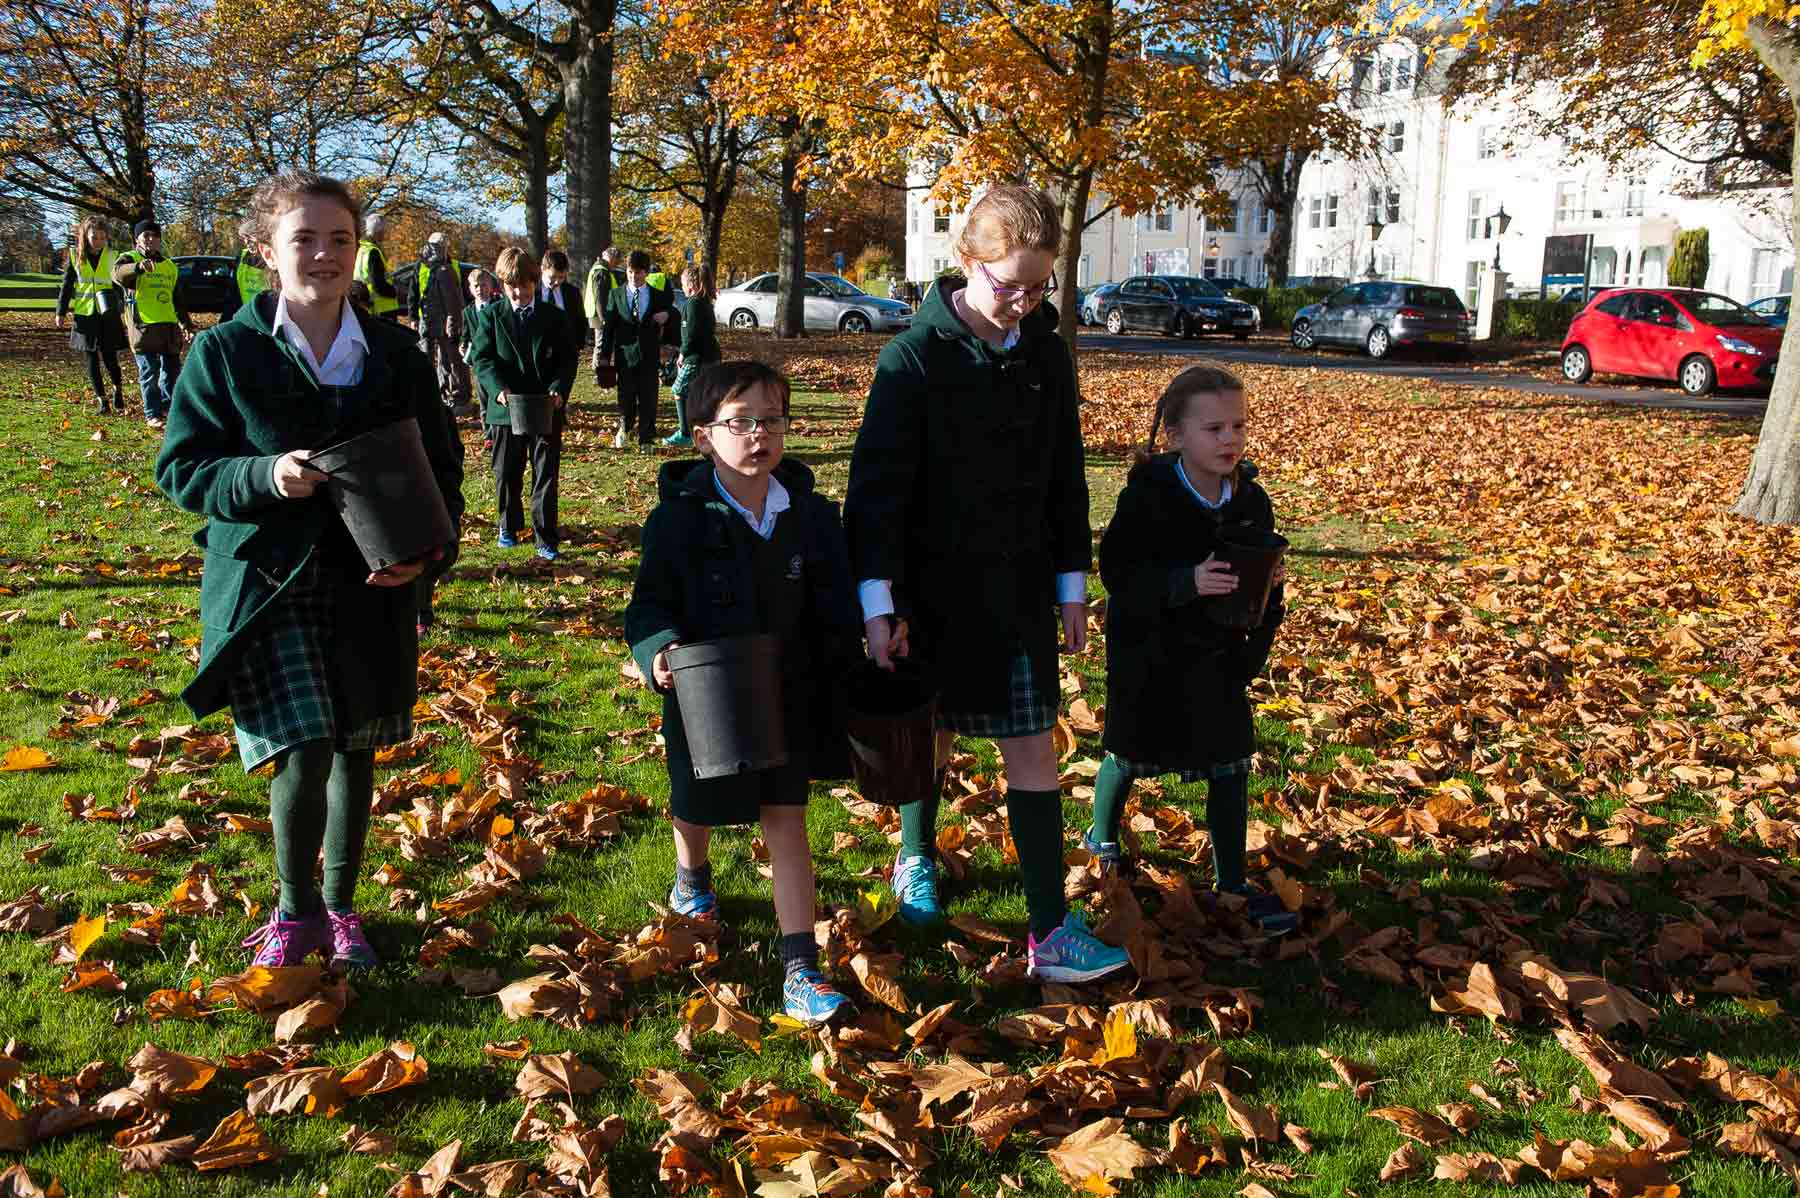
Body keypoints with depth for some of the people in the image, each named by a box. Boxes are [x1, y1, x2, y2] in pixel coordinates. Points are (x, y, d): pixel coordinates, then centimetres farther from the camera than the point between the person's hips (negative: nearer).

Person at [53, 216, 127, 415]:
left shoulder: (112, 256, 1)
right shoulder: (75, 255, 2)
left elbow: (119, 284, 7)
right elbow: (66, 285, 7)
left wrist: (121, 308, -2)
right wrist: (61, 311, 5)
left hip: (108, 316, -1)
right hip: (84, 315, 1)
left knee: (110, 357, -4)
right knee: (91, 359, 4)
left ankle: (118, 390, 22)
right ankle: (101, 399, 11)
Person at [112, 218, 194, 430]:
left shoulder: (170, 265, 19)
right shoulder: (130, 258, 0)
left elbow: (178, 299, 25)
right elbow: (118, 273, -25)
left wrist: (186, 324, 20)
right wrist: (138, 267, -46)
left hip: (169, 325, 5)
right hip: (143, 326, -5)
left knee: (172, 369, 10)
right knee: (149, 372, -2)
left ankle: (168, 406, 26)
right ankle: (152, 414, 5)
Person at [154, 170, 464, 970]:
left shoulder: (395, 353, 3)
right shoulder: (226, 350, -4)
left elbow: (440, 464, 8)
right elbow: (179, 468, -2)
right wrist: (263, 476, -22)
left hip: (371, 585, 3)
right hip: (267, 583, -3)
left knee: (356, 751, 12)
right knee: (305, 751, -12)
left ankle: (340, 908, 32)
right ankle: (295, 912, 14)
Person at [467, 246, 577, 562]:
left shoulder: (554, 317, 4)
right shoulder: (491, 316, 2)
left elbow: (568, 359, 3)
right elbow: (482, 358, -4)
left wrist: (559, 389, -15)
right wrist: (499, 389, -20)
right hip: (505, 409, 0)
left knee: (546, 476, 1)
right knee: (506, 475, 13)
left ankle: (546, 539, 6)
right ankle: (509, 526, 33)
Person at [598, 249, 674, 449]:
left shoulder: (658, 296, 6)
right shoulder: (615, 295, 6)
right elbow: (608, 327, 5)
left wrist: (666, 315, -11)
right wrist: (604, 355, 0)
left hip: (649, 357, 0)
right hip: (625, 355, 0)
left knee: (648, 400, 1)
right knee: (626, 398, 5)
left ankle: (646, 440, 11)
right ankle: (625, 428, 31)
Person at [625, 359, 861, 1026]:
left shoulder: (812, 516, -4)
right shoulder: (678, 520, -12)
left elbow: (834, 614, 2)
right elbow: (651, 604, -8)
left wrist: (838, 685, 1)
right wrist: (660, 648, -27)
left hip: (786, 697, 1)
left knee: (786, 820, -1)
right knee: (699, 807, 19)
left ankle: (800, 973, 2)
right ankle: (692, 871, 57)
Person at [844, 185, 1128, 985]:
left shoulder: (1047, 356, 2)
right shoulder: (916, 357, -12)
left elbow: (1065, 477, 10)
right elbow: (878, 484, -13)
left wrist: (1071, 584, 10)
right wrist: (879, 602, -16)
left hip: (1019, 589, 3)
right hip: (935, 589, -3)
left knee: (1031, 747, 1)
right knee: (930, 731, 13)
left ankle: (1051, 932, 4)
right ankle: (916, 861, 40)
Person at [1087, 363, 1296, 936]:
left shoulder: (1251, 500, -6)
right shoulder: (1146, 496, -20)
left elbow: (1265, 581, 3)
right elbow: (1118, 571, -23)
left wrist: (1255, 649, -12)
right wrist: (1188, 582, -35)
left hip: (1216, 655, 4)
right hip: (1146, 655, -3)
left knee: (1231, 761, 3)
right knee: (1131, 753, 13)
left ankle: (1231, 879, 18)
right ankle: (1101, 836, 41)